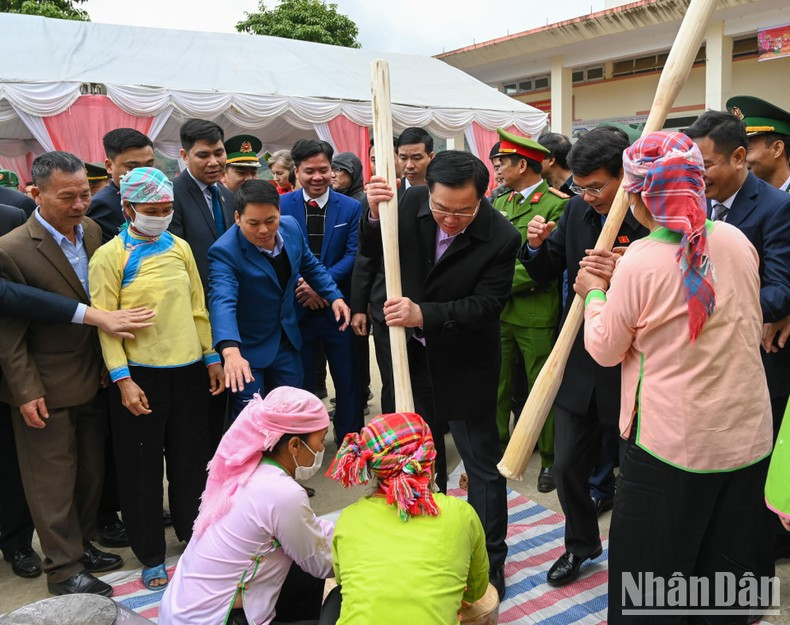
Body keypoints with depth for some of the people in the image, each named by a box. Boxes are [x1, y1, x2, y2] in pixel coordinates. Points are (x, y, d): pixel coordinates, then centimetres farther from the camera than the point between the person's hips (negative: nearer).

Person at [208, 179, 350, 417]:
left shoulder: (291, 226, -7)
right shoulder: (225, 251, -26)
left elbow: (310, 266, 11)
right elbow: (223, 301, -40)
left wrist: (334, 297, 0)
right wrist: (231, 351, -55)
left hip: (287, 343, 6)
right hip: (247, 349, -5)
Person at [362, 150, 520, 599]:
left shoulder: (502, 238, -24)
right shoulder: (411, 203, -13)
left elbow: (485, 305, -24)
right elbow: (374, 253, -4)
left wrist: (424, 314, -36)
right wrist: (375, 215, -24)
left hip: (465, 364, -5)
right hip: (414, 353, 5)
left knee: (482, 461, 6)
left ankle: (491, 559, 23)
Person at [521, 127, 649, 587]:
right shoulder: (578, 210, 0)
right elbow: (547, 272, 9)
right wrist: (537, 246, -12)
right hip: (579, 363, 5)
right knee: (569, 465, 14)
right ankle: (581, 543, 40)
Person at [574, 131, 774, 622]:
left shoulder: (639, 266, -20)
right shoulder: (737, 241, -4)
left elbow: (605, 351, -7)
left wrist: (596, 294, 9)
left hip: (672, 444, -5)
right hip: (749, 438, 6)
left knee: (646, 575, 13)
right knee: (728, 567, 22)